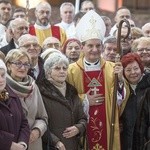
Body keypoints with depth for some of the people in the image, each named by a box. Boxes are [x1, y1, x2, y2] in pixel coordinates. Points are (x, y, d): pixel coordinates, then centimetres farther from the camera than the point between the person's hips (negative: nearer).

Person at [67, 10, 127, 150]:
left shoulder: (112, 68, 3)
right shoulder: (72, 70, -4)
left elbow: (120, 100, -1)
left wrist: (120, 79, -15)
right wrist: (84, 101, -12)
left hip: (106, 127, 2)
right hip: (82, 129, -2)